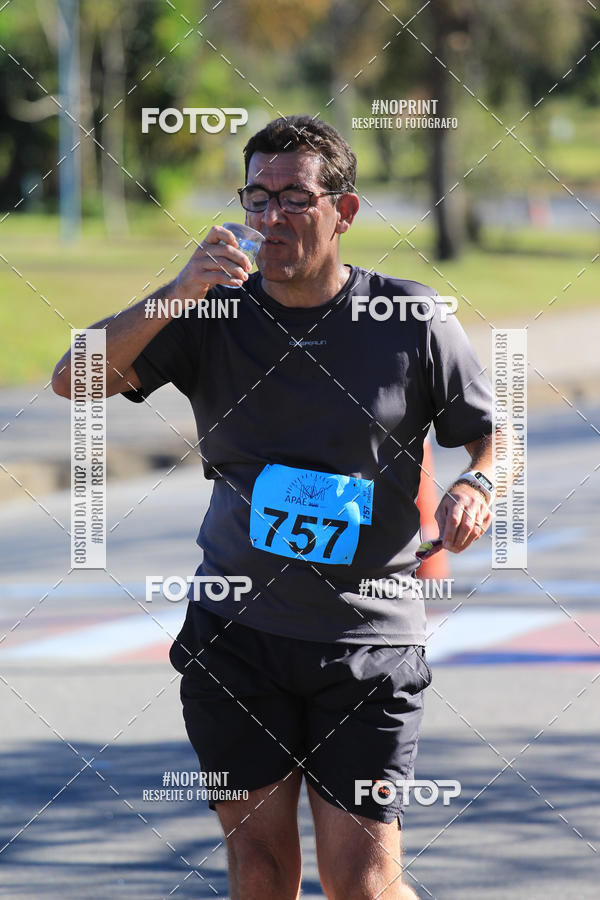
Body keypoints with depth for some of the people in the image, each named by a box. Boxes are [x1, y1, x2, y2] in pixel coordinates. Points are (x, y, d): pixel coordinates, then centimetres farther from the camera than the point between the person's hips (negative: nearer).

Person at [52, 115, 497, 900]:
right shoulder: (214, 314, -1)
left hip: (368, 642, -2)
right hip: (235, 632, 2)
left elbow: (489, 431, 9)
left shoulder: (413, 319, -2)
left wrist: (477, 485, -15)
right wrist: (177, 296, -24)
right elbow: (74, 379, -10)